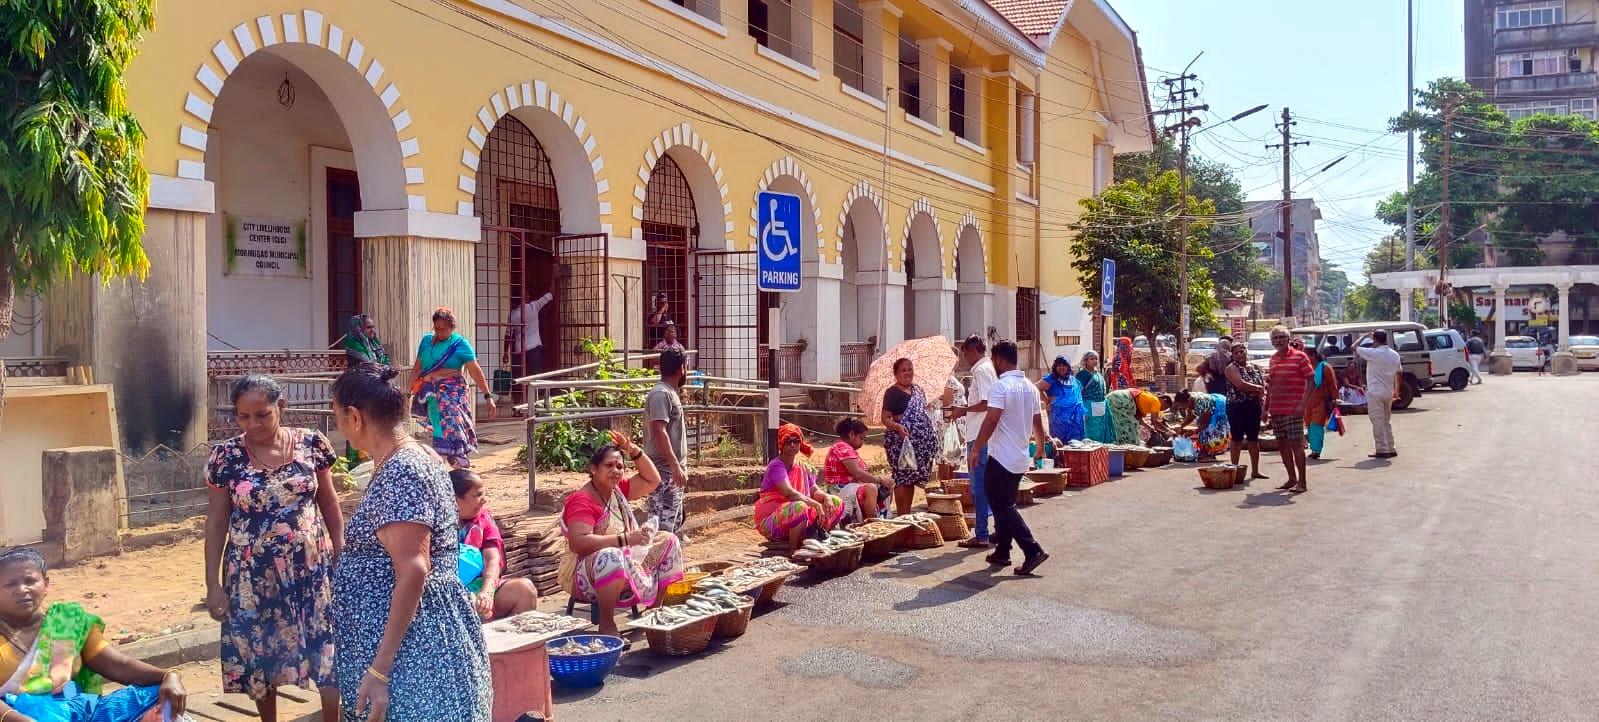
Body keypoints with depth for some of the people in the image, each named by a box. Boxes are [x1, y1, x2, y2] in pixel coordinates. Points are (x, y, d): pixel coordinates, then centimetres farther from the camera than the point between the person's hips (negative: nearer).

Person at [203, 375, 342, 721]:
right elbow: (216, 523, 0)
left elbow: (329, 502, 5)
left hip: (311, 567, 0)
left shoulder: (311, 444, -5)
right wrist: (213, 583, -2)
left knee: (329, 652, 0)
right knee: (259, 657, 12)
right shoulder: (225, 457, -6)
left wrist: (341, 555, 4)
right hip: (252, 575, 0)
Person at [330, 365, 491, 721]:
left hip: (411, 650, -10)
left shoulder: (400, 473, -20)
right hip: (420, 637, 10)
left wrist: (379, 669, -26)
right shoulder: (415, 458, 10)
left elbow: (414, 572, -26)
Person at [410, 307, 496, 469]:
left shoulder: (460, 343, -3)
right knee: (439, 432, 3)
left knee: (453, 431, -8)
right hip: (430, 394, 4)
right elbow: (417, 368, 15)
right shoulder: (426, 340, 11)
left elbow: (475, 370, -6)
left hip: (452, 394, -4)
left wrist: (488, 395, -9)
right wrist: (409, 393, 10)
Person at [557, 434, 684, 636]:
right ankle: (607, 625, -26)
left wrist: (634, 450, 2)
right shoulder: (582, 500, -19)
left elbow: (652, 480, 17)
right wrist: (625, 539, -34)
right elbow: (578, 543, -31)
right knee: (611, 557, -43)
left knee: (668, 542, 8)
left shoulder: (617, 490, 8)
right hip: (583, 574, -9)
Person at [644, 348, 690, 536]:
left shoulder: (671, 393, 16)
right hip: (664, 471, -10)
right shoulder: (661, 394, -14)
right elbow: (659, 431, -23)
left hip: (673, 471, 10)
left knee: (674, 522, 16)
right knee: (663, 527, -12)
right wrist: (675, 466, -27)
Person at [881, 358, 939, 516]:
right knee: (902, 477, -7)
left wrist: (932, 433, 17)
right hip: (901, 442, -7)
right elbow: (885, 418, -13)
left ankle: (907, 514, 17)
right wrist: (897, 427, -31)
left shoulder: (918, 389, 15)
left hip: (919, 443, 7)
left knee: (912, 478, 10)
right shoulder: (893, 393, -7)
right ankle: (900, 515, -1)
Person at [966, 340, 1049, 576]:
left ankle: (1033, 550, -11)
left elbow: (991, 420, -24)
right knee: (1006, 504, 17)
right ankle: (1002, 552, 22)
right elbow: (1037, 421, 18)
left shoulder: (1001, 386, -16)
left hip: (1002, 457, -8)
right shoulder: (1030, 387, 9)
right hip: (1021, 457, 8)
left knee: (1003, 507, -4)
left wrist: (976, 450, -20)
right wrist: (1040, 446, 34)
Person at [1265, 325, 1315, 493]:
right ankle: (1292, 479, 22)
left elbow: (1311, 381, -8)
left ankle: (1302, 482, -1)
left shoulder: (1299, 356, -5)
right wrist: (1266, 407, 16)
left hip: (1293, 409, -7)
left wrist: (1302, 404, -17)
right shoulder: (1273, 359, 14)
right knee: (1282, 444, 11)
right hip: (1276, 409, 7)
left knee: (1296, 444, -7)